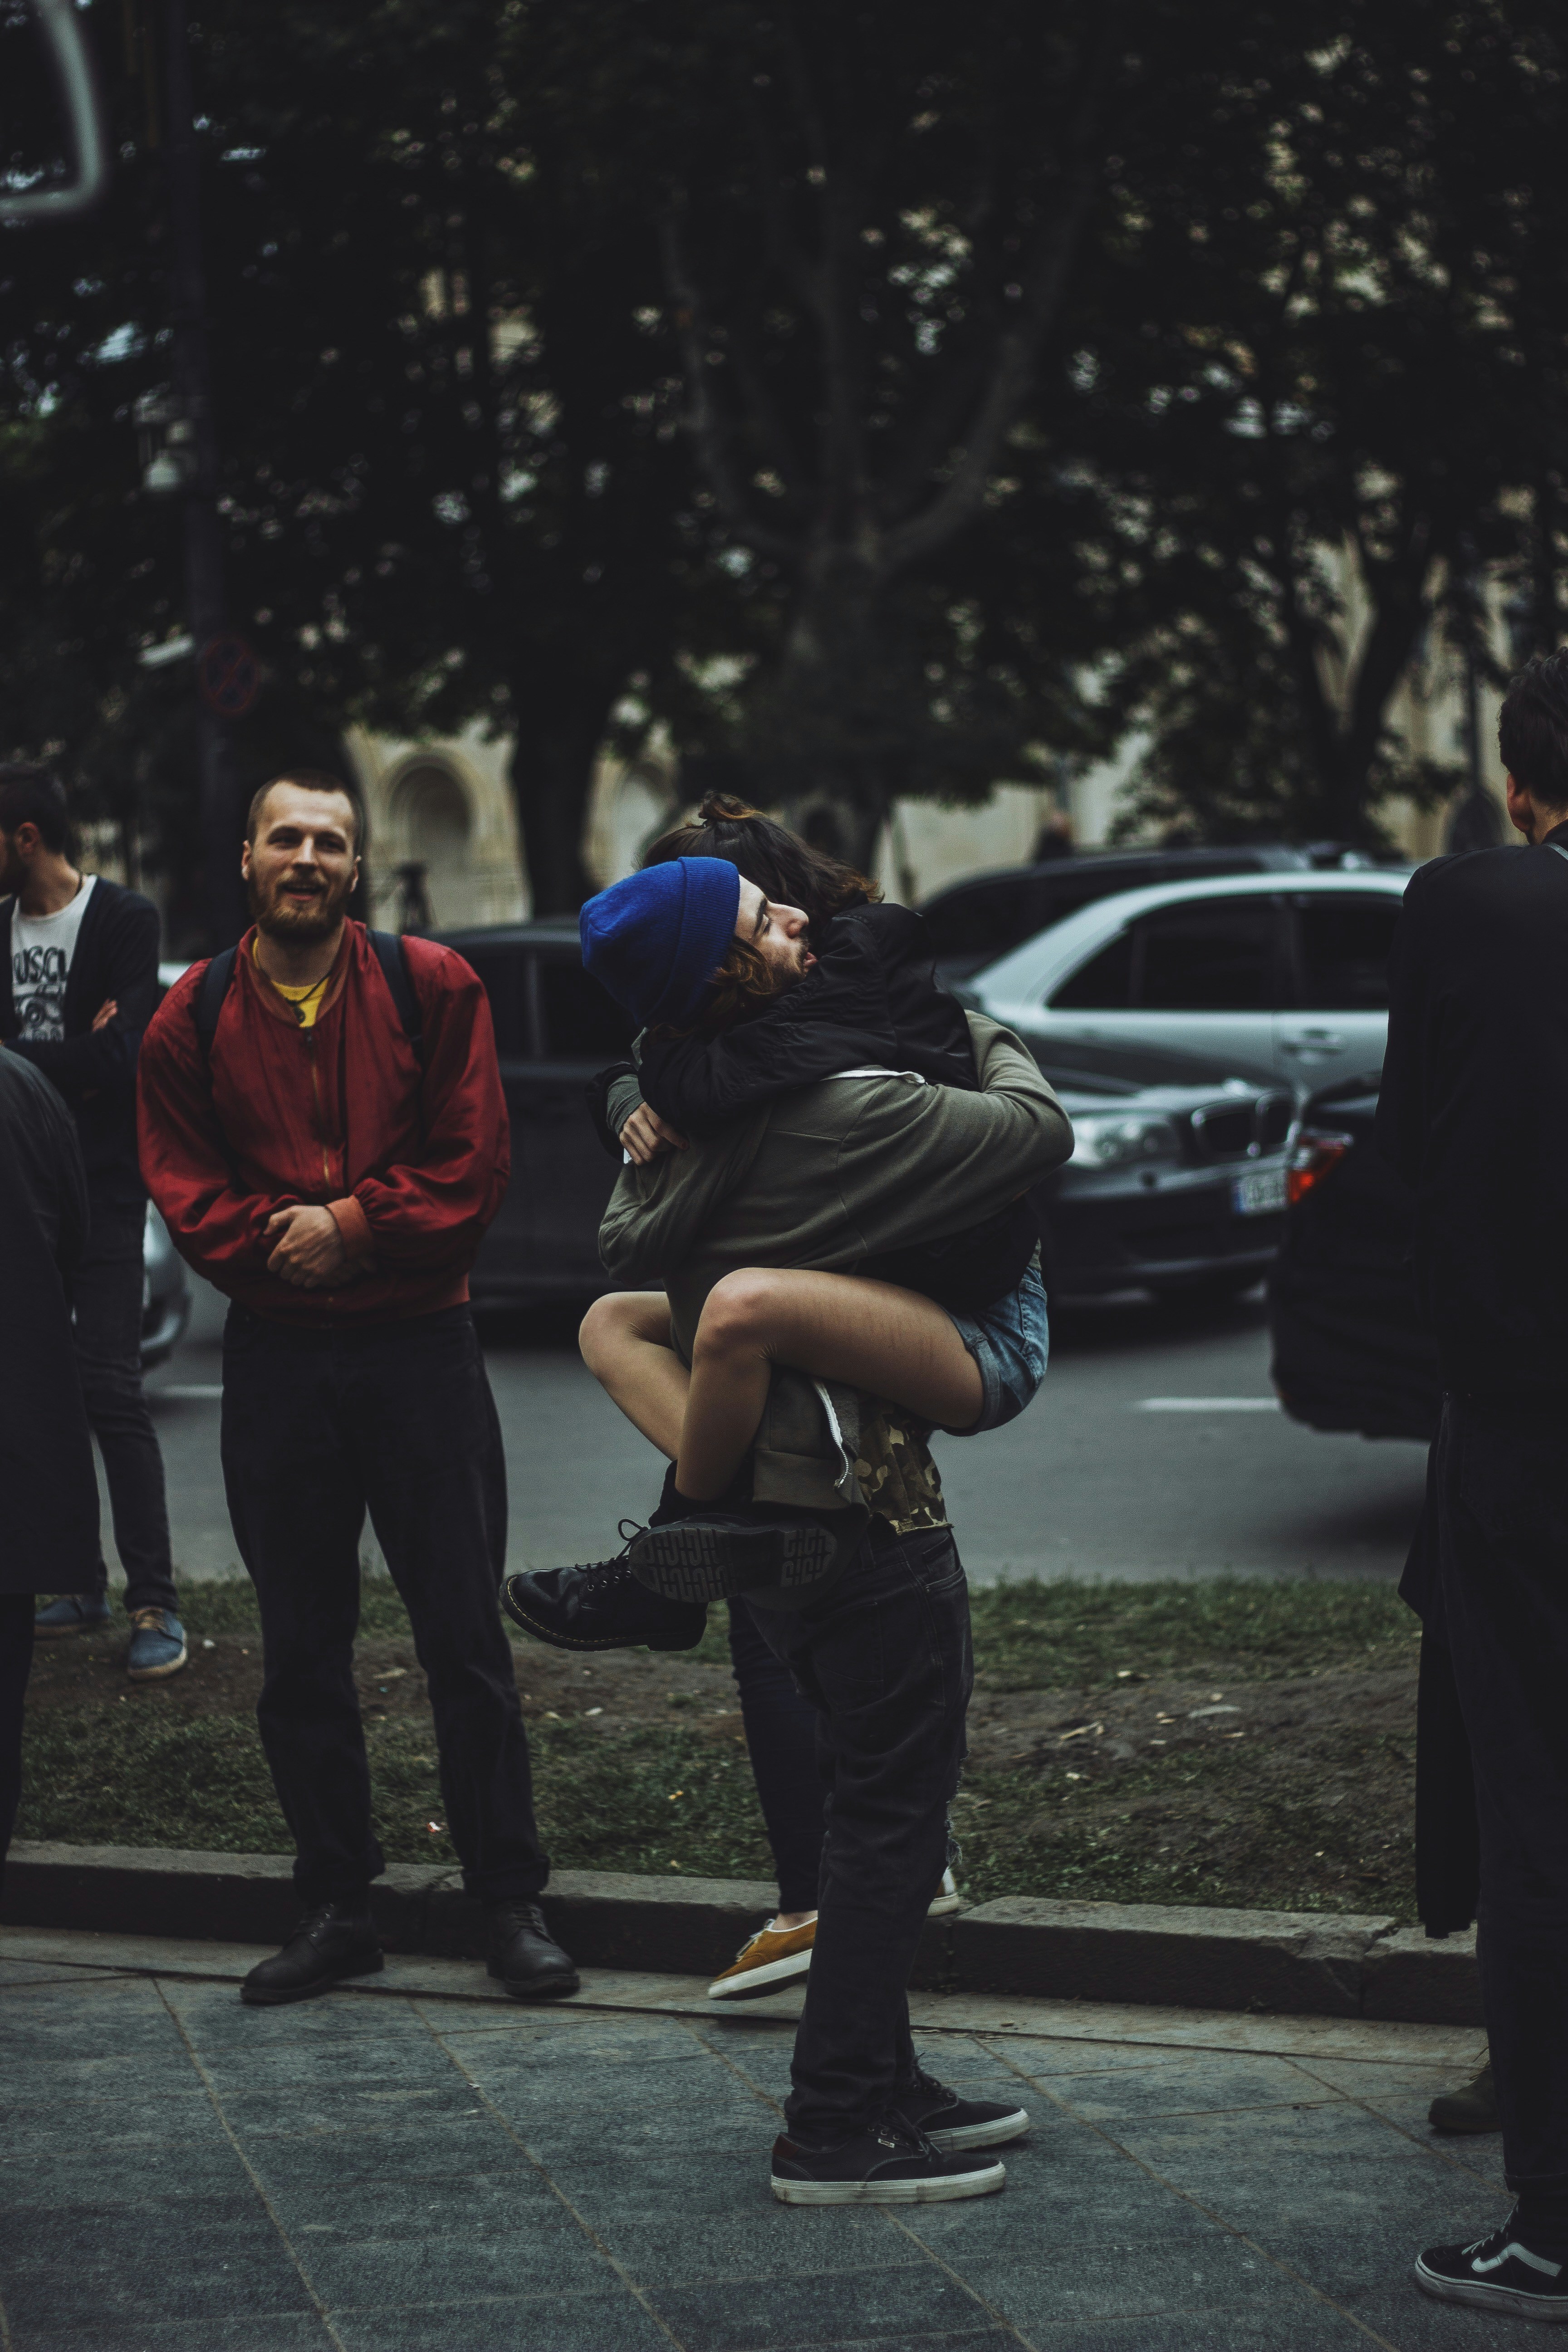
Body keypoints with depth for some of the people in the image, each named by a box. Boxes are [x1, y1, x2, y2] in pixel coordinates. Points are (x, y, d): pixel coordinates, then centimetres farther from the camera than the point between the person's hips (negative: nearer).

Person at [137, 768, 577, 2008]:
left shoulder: (431, 988, 0)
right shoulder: (193, 1018, 3)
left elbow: (475, 1162, -5)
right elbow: (186, 1189, 0)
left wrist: (353, 1226, -13)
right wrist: (284, 1244, -13)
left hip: (421, 1346, -2)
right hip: (275, 1357, 2)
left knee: (466, 1636, 1)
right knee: (302, 1648, 7)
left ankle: (512, 1899, 10)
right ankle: (338, 1903, 17)